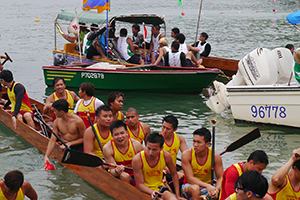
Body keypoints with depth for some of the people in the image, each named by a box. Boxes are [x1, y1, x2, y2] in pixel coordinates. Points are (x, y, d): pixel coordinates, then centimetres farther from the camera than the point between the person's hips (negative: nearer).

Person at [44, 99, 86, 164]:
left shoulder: (78, 121, -15)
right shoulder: (57, 122, -1)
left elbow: (83, 138, -7)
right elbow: (52, 140, -2)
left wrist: (70, 143, -18)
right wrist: (46, 156, -13)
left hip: (77, 146, -4)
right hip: (64, 147, 4)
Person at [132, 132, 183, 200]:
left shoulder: (166, 156, -10)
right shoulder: (137, 159, -20)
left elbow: (174, 175, 7)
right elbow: (140, 184, -14)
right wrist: (152, 192, -33)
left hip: (160, 188, 3)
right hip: (145, 190, -3)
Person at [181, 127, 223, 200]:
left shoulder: (215, 156, -12)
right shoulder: (186, 155, -16)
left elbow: (220, 178, -9)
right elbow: (190, 178, -19)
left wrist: (216, 190, -32)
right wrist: (207, 186, -34)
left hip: (208, 185, 1)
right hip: (189, 185, -1)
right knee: (195, 188, -36)